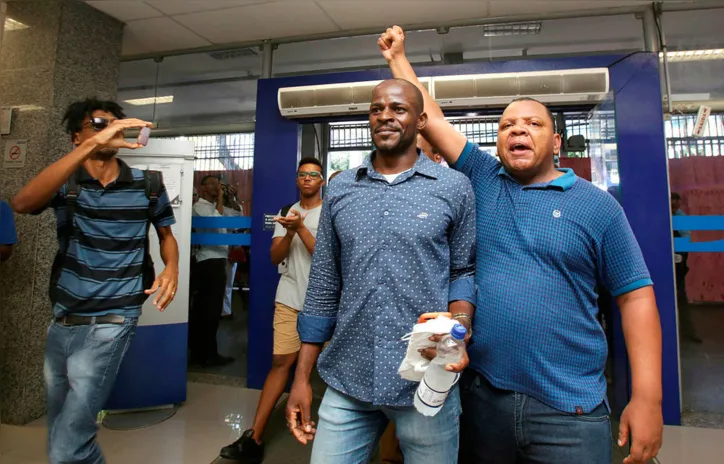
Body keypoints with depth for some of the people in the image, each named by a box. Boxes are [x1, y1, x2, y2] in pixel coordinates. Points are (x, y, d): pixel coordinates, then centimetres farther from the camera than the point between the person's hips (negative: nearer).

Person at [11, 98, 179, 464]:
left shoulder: (148, 185, -3)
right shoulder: (65, 183, -3)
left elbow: (166, 233, 11)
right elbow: (21, 203, -26)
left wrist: (172, 267, -12)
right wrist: (92, 145, -34)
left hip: (109, 322, -3)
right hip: (62, 321, 4)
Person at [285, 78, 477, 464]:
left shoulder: (454, 187, -1)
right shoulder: (339, 189, 5)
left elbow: (465, 270, 4)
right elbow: (323, 287, 7)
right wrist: (302, 377, 6)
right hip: (347, 381, 2)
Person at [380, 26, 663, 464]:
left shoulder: (597, 204, -1)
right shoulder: (483, 180, 4)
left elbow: (635, 295, -2)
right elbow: (432, 119, 7)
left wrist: (648, 397, -8)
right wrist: (398, 58, 10)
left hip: (568, 408, -2)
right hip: (481, 394, 3)